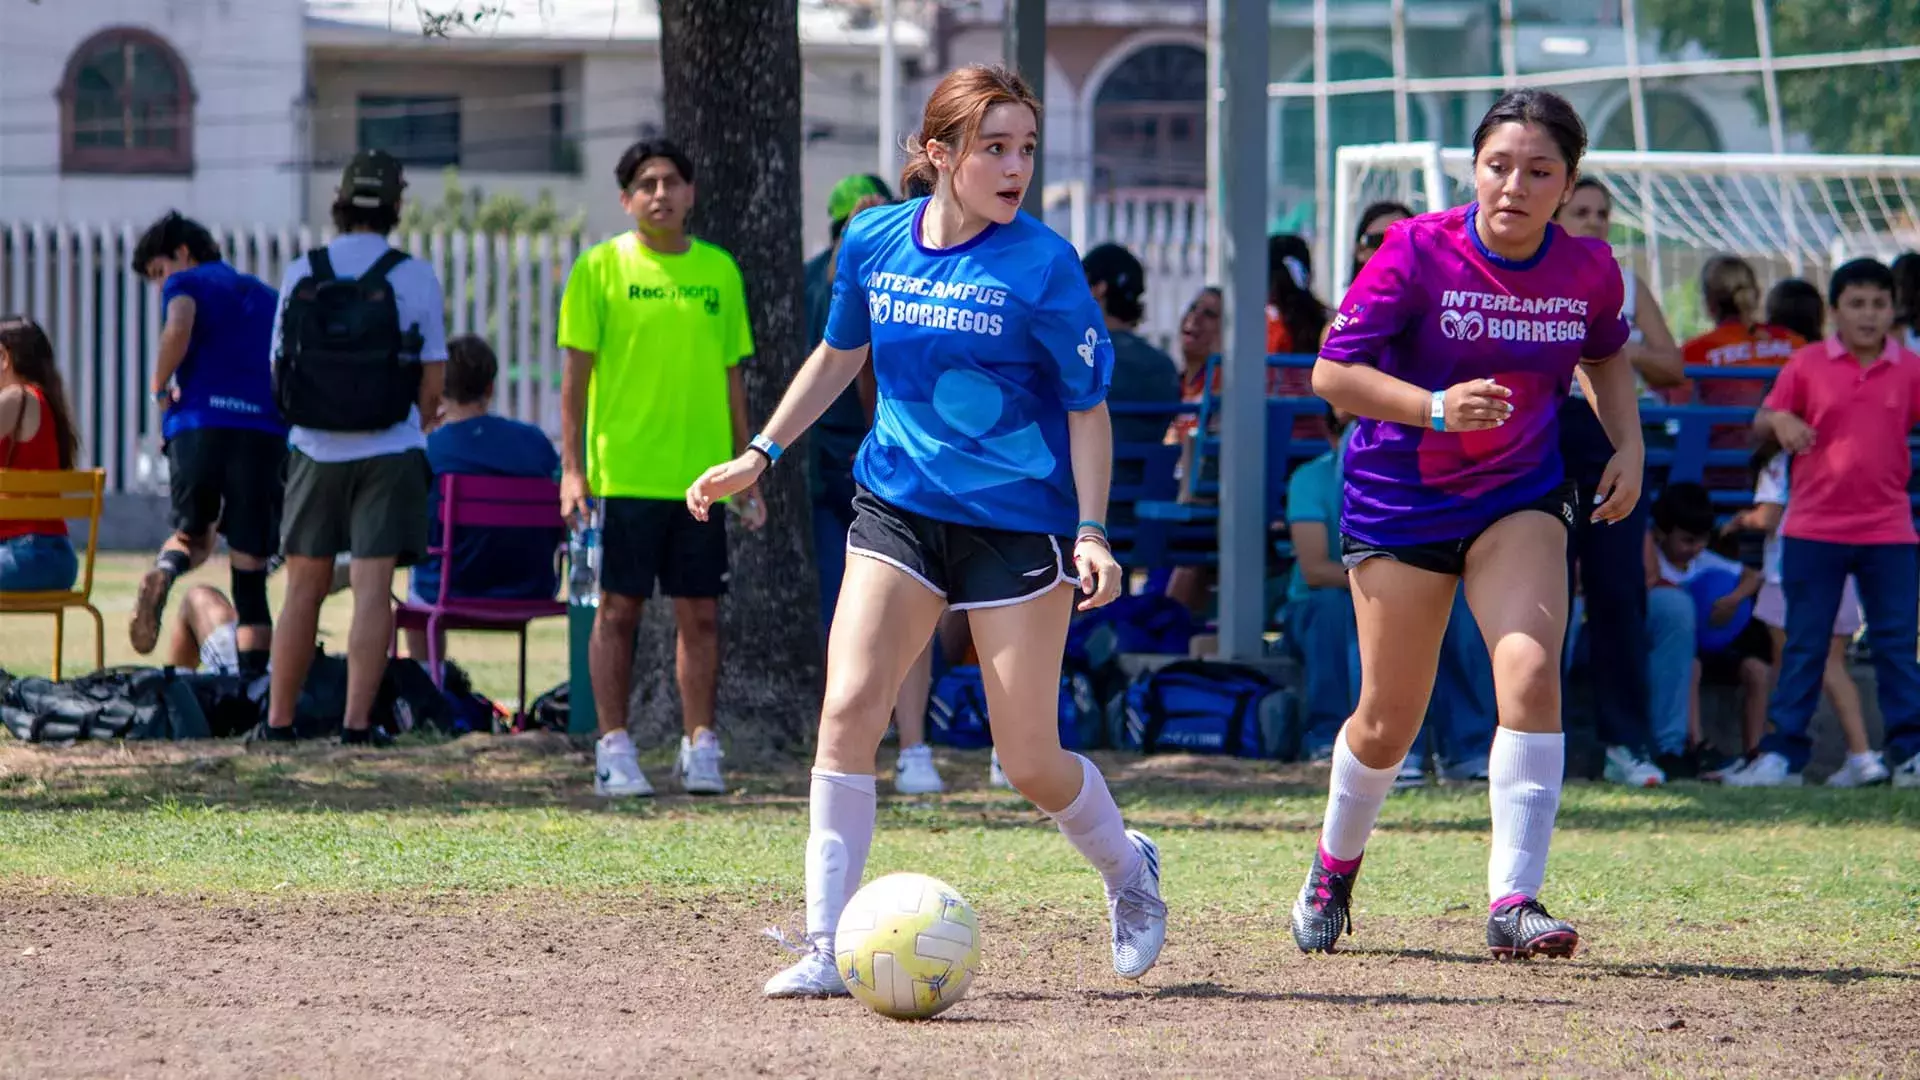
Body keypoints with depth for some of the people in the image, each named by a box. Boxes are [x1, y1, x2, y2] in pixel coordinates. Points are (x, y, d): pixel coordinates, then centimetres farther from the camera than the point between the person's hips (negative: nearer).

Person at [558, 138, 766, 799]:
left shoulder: (718, 271, 10)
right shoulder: (602, 268, 0)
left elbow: (731, 378, 14)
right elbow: (577, 373, 0)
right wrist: (572, 467, -7)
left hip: (701, 473, 3)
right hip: (623, 472, -3)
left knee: (700, 613, 3)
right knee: (619, 609, -1)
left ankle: (700, 747, 9)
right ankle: (615, 750, 4)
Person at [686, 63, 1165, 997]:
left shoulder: (1042, 265, -12)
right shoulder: (873, 243, -1)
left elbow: (1088, 407, -6)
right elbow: (839, 353, 18)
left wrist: (1091, 532, -15)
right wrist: (760, 456, 15)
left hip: (1018, 525, -3)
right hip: (898, 508, 3)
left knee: (1029, 763, 2)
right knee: (846, 712, -13)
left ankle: (1127, 871, 33)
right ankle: (827, 948, -9)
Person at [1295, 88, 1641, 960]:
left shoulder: (1588, 271, -7)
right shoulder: (1417, 251, -18)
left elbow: (1605, 357, 16)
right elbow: (1333, 372, -17)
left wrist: (1629, 444, 0)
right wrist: (1436, 409, -31)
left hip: (1520, 498, 2)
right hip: (1399, 499, -2)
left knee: (1530, 672, -22)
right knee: (1390, 723, 5)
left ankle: (1513, 902, -21)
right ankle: (1334, 865, 35)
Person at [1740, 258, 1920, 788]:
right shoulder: (1807, 365, 0)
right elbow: (1763, 422, 6)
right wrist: (1778, 421, -17)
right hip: (1814, 529, -1)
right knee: (1804, 644, 3)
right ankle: (1782, 753, 7)